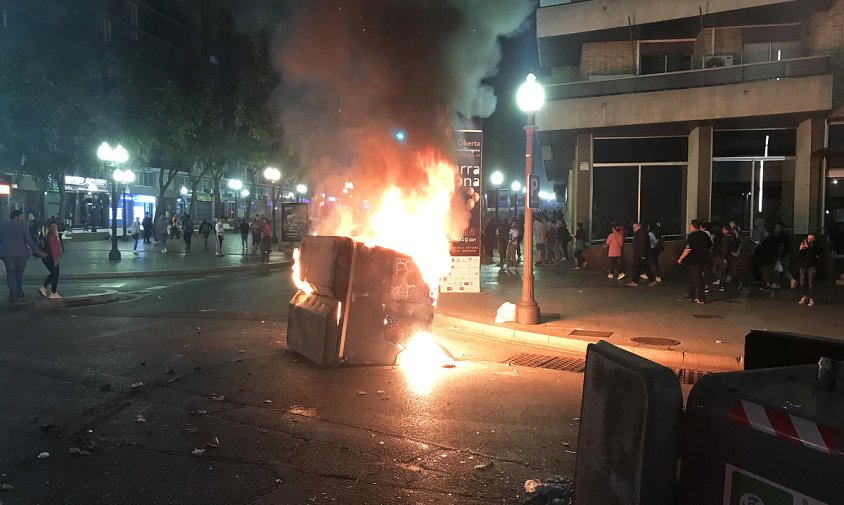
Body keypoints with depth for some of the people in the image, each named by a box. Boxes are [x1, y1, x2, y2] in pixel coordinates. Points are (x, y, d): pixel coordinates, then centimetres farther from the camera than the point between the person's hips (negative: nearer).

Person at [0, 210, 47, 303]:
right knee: (19, 274, 15)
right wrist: (39, 252, -3)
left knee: (10, 275, 8)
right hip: (21, 254, -1)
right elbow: (29, 241, -8)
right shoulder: (22, 226, -5)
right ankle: (19, 292, 23)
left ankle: (13, 295, 0)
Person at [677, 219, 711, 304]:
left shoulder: (692, 236, -15)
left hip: (694, 261, -8)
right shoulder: (705, 235, 8)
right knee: (692, 278, 18)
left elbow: (688, 249, -20)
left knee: (696, 279, -3)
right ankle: (691, 295, 25)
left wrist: (681, 258, -13)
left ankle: (701, 298, -3)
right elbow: (710, 247, 14)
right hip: (703, 260, 8)